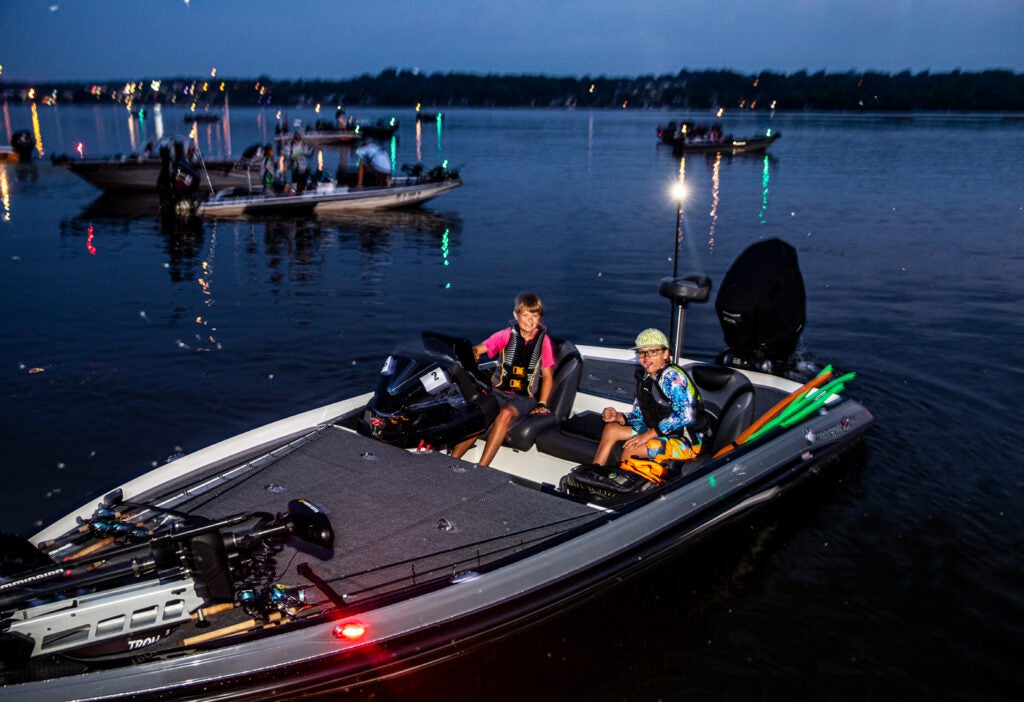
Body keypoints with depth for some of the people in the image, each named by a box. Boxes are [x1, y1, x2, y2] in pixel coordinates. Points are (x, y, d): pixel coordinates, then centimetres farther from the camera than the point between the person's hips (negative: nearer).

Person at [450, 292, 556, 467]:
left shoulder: (544, 340, 2)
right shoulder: (507, 335, 4)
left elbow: (547, 375, 6)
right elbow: (479, 349, -1)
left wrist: (542, 404, -4)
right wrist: (472, 354, -25)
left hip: (525, 397, -2)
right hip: (499, 391, 2)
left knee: (506, 413, -34)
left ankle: (480, 468, -35)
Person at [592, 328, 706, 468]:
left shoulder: (672, 376, -18)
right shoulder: (645, 379, 7)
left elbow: (686, 415, -28)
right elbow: (640, 415, 13)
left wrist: (648, 434, -25)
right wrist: (618, 416, -8)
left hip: (686, 441, -9)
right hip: (660, 433, 9)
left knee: (630, 449, -26)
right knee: (611, 428, 5)